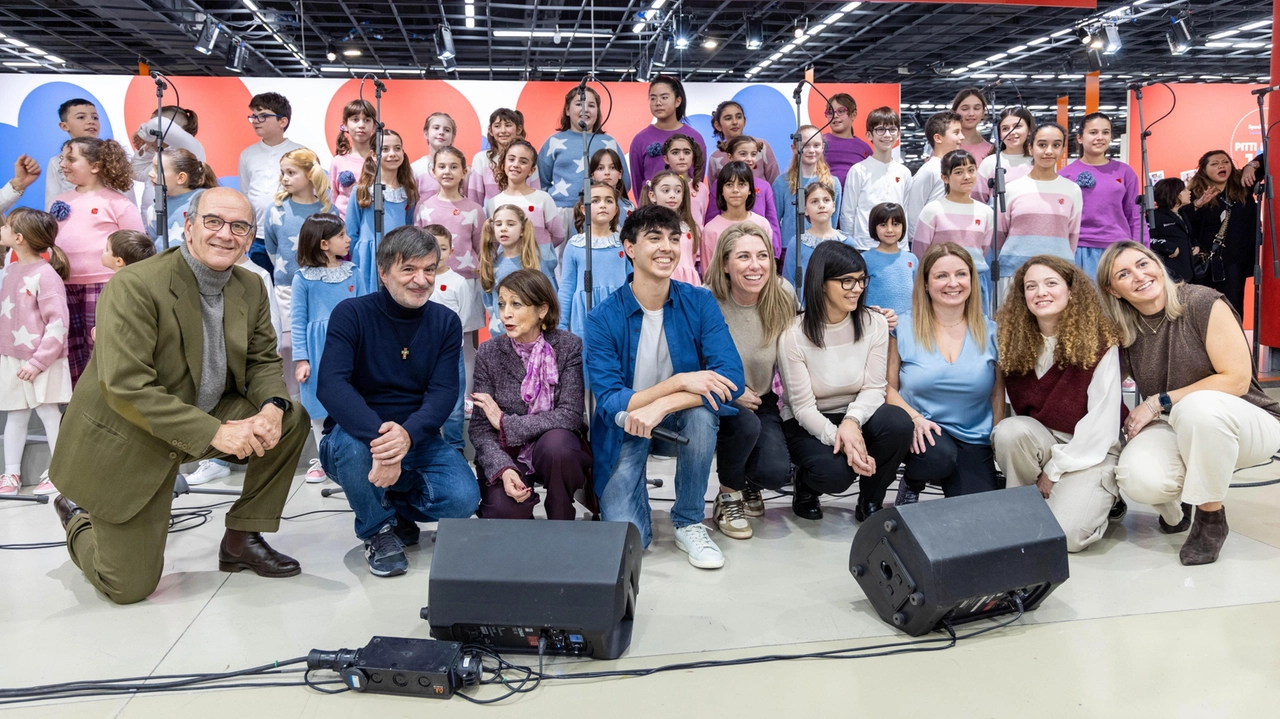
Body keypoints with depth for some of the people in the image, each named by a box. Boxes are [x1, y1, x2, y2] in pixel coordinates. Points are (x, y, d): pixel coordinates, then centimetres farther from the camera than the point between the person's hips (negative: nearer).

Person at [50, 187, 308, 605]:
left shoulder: (251, 288, -2)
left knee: (291, 418, -14)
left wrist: (272, 407, -20)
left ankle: (242, 538, 2)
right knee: (131, 588, -2)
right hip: (126, 444, -6)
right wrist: (213, 432, -33)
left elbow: (263, 361, 4)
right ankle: (78, 520, 33)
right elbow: (126, 388, -28)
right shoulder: (134, 286, -23)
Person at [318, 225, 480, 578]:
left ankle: (397, 510, 12)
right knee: (353, 444, -37)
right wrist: (379, 437, -42)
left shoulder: (446, 322, -1)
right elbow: (330, 386, -25)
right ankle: (377, 530, -5)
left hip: (416, 440, 2)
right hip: (356, 435, -2)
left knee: (463, 498, -23)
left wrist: (407, 434, -34)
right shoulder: (351, 314, -11)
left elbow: (443, 392, -12)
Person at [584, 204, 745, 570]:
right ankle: (614, 493, 20)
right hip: (624, 430, -2)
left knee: (702, 410, -33)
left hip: (678, 423, 2)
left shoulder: (699, 302, -10)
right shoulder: (604, 318, -15)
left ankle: (689, 523, -10)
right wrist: (679, 381, -33)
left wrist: (661, 405, -35)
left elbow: (731, 377, -22)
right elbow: (609, 403, -22)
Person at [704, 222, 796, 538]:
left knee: (775, 472, -19)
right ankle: (728, 495, -4)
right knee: (745, 424, -35)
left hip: (761, 400, 3)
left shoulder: (783, 296, -10)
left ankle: (748, 482, 22)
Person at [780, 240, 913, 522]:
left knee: (898, 423, -30)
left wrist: (852, 421, -30)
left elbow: (874, 388, -9)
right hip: (808, 424, -3)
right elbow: (803, 406, -16)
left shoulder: (875, 324, -7)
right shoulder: (794, 335, -16)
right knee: (835, 472, -34)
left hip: (855, 417, 4)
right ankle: (805, 484, 7)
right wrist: (840, 440, -32)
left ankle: (870, 504, -3)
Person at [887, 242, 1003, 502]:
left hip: (973, 441, 1)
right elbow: (888, 387, 0)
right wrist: (915, 417, -18)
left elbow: (998, 395, 7)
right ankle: (912, 483, 1)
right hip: (922, 432, -1)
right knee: (939, 456, -35)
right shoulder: (903, 329, -2)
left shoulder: (990, 332, 3)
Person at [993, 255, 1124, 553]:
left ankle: (1099, 500, 9)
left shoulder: (1100, 343, -13)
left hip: (1091, 452, -3)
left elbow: (1102, 423, -14)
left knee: (1063, 535, -25)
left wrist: (1054, 471, -14)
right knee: (1009, 431, -31)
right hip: (1040, 442, 4)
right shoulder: (1015, 342, -4)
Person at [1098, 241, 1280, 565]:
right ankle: (1175, 505, 8)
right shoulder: (1123, 334, -3)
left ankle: (1211, 515, -14)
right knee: (1138, 477, -32)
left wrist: (1159, 402, -19)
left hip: (1245, 422, -3)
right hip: (1175, 431, 3)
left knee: (1198, 405, -39)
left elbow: (1237, 380, -18)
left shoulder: (1203, 303, -16)